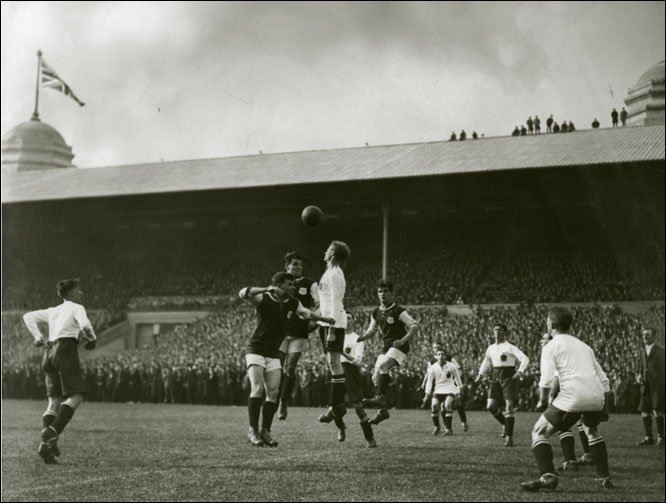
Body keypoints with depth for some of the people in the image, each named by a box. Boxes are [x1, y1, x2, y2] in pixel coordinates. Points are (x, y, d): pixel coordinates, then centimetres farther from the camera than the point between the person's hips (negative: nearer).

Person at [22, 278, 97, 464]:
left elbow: (28, 316, 27)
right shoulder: (76, 308, 5)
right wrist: (92, 338, 6)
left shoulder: (53, 311, 26)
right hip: (66, 349, -7)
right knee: (76, 396, -8)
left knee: (54, 400, 4)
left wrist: (38, 337, 21)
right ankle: (53, 431, -28)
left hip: (49, 352, 7)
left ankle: (45, 445, -11)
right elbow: (84, 325, -12)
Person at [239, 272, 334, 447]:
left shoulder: (293, 304, 3)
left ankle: (265, 431, 6)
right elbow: (243, 293, -30)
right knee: (258, 389, -17)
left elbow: (307, 314, 23)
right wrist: (268, 289, -38)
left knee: (273, 392, -2)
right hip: (255, 350, -5)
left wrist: (325, 319, 15)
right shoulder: (263, 299, -13)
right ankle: (253, 430, -11)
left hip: (273, 354, 5)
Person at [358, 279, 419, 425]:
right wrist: (358, 339, 6)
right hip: (386, 347, 8)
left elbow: (415, 326, -13)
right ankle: (382, 410, 11)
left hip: (399, 347, -8)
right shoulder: (376, 313, 10)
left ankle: (380, 398, -33)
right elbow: (372, 330, 23)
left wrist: (403, 340, -26)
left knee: (382, 366, -31)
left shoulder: (398, 311, -10)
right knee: (376, 376, 3)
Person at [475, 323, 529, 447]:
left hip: (509, 377, -5)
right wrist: (480, 374, 17)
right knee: (491, 406, -4)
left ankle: (509, 437, -4)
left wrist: (520, 372, -29)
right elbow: (486, 362, 29)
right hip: (496, 378, 6)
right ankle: (505, 424, 22)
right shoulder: (491, 348, 11)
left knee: (509, 406, -9)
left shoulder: (510, 347, -7)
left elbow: (525, 359, -14)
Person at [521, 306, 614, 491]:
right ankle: (604, 478, 27)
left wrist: (542, 401, 8)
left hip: (571, 397, -6)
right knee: (592, 431, 33)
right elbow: (603, 379, 24)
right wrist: (603, 404, 32)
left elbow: (547, 380, -7)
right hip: (596, 397, 6)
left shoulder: (550, 346, 7)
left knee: (539, 433, 6)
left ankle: (548, 476, -13)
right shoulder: (584, 346, 26)